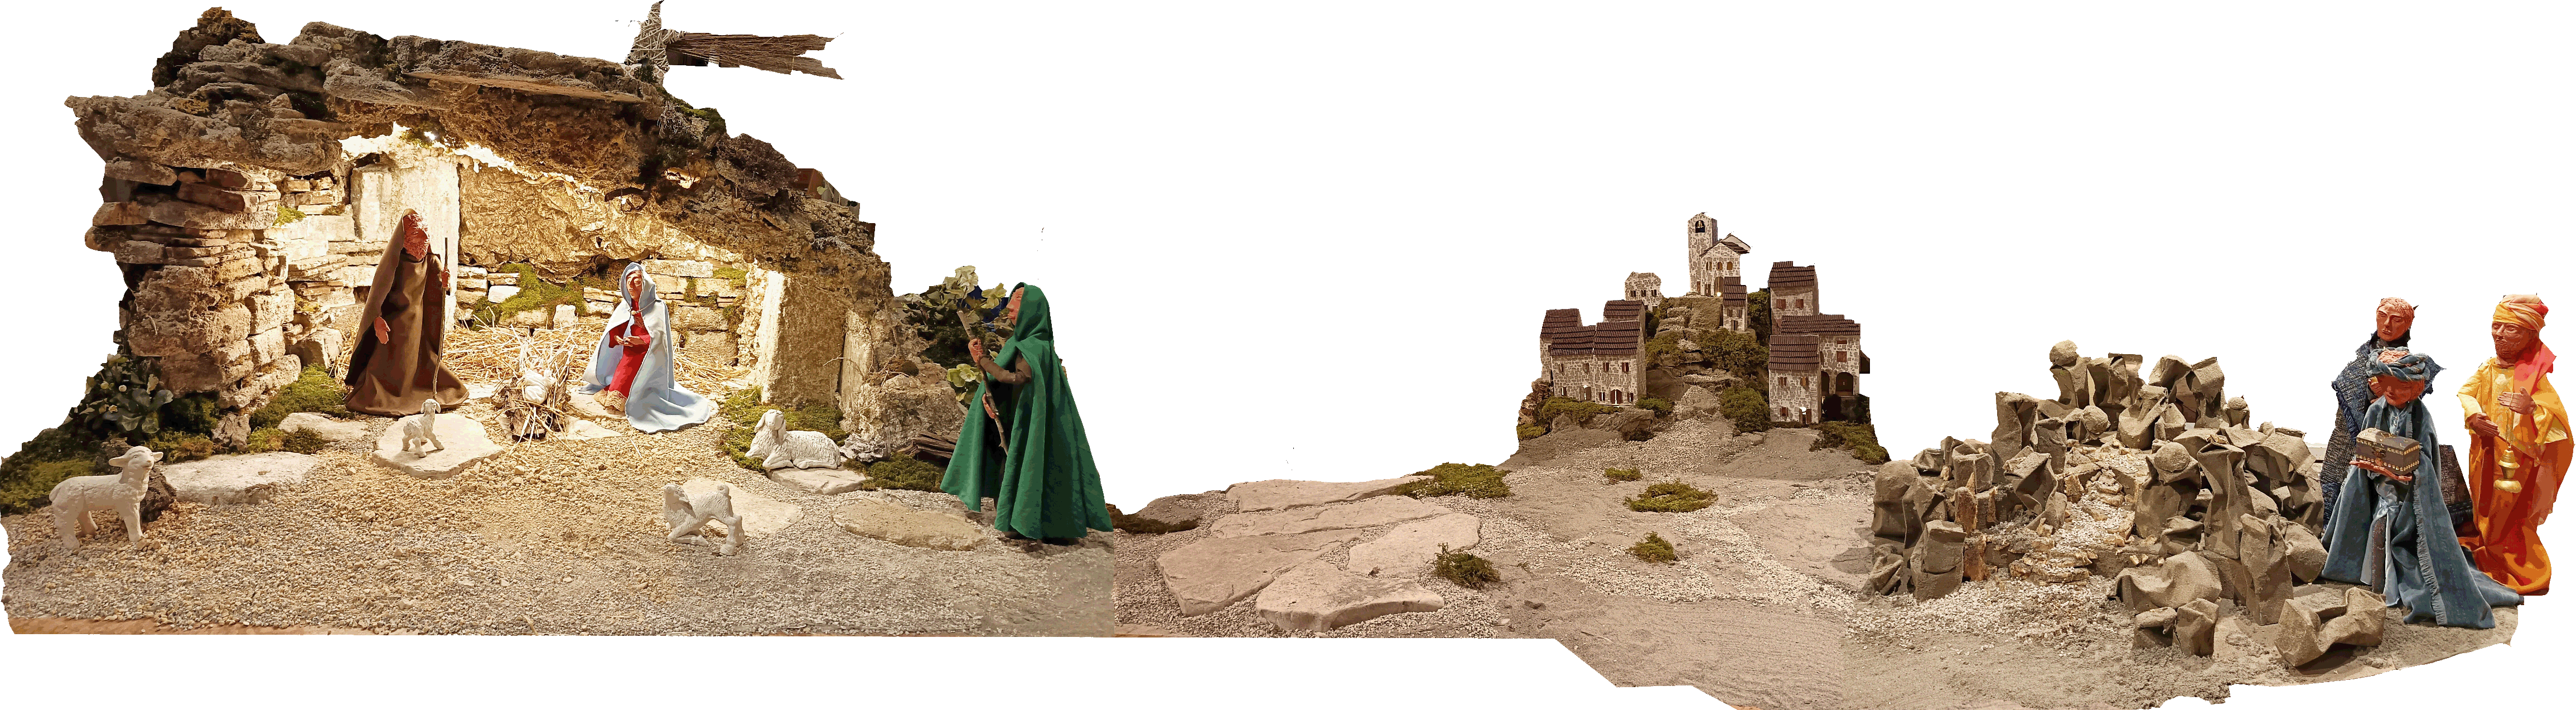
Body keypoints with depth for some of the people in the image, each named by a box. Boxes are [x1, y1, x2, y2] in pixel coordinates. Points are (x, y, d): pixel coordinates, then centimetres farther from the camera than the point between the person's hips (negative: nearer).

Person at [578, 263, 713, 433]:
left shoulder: (657, 307, -8)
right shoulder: (625, 306, 9)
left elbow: (659, 336, -14)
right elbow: (614, 330, 10)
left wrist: (640, 340, -31)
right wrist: (616, 338, -14)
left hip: (649, 359, -6)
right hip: (628, 356, 6)